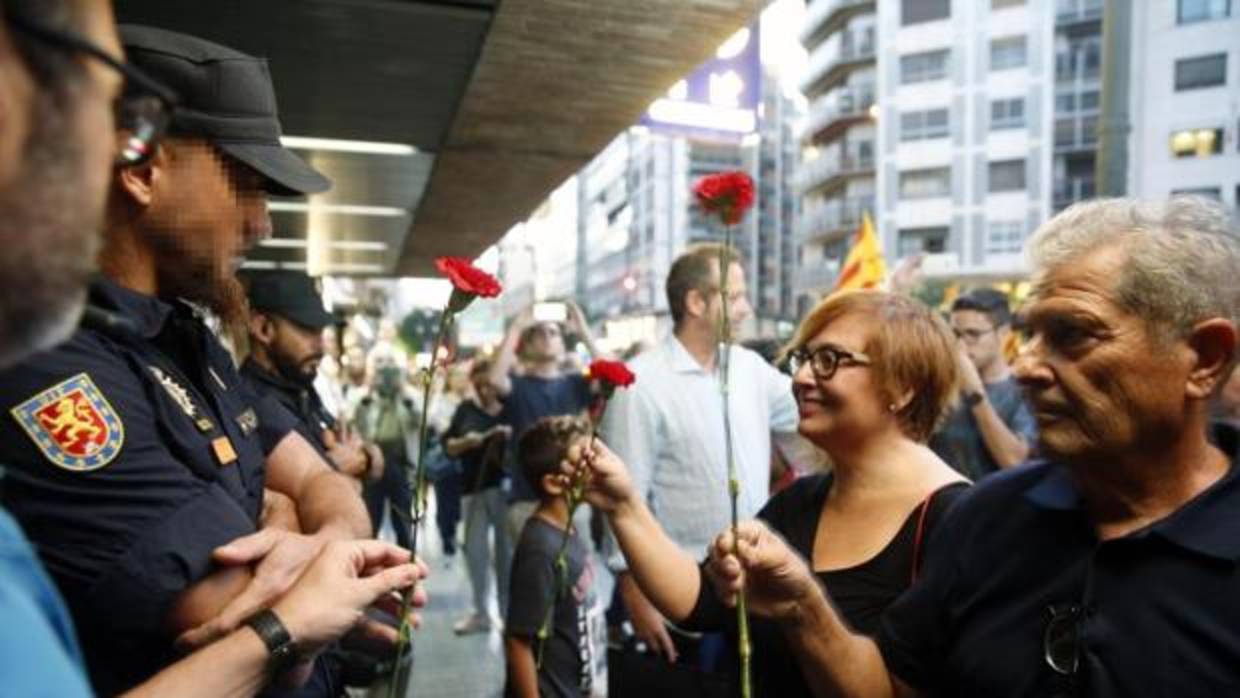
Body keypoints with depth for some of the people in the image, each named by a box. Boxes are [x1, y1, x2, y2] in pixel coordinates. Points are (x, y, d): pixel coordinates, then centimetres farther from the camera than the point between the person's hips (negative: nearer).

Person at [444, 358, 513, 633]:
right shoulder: (465, 408, 7)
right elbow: (448, 446, 7)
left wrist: (512, 435, -22)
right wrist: (465, 442, -12)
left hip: (506, 484, -3)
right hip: (475, 486, 3)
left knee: (507, 550, 4)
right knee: (474, 550, 7)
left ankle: (509, 612, 17)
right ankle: (480, 612, 21)